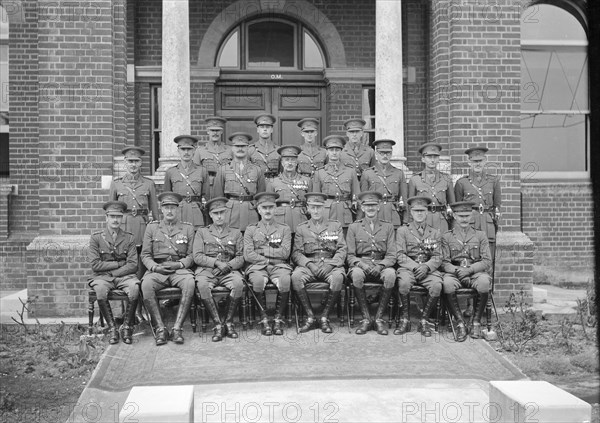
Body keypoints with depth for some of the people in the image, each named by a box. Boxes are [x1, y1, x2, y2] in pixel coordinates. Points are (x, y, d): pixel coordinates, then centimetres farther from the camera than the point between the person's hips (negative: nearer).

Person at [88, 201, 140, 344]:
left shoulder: (129, 238, 8)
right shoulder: (96, 237, 4)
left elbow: (133, 266, 0)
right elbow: (95, 265, -5)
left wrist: (112, 273, -10)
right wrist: (120, 263, -6)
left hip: (124, 276, 1)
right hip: (102, 277, -1)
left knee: (134, 288, -32)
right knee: (100, 289, -34)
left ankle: (128, 326, -14)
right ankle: (112, 328, -18)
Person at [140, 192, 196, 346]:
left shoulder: (188, 228, 15)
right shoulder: (152, 228, 17)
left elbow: (192, 255, 10)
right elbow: (145, 255, 11)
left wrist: (180, 264, -10)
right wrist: (154, 267, -9)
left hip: (180, 269, 0)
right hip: (157, 269, 1)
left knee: (189, 283, -35)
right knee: (146, 284, -34)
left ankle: (177, 328, -30)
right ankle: (160, 328, -26)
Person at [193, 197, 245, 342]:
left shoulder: (236, 233, 19)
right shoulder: (202, 232, 16)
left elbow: (241, 258, 11)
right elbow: (197, 257, 4)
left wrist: (228, 265, -10)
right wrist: (217, 262, -10)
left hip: (229, 270, 1)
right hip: (207, 270, 0)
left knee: (238, 284, -34)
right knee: (202, 285, -36)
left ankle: (229, 322, -18)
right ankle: (218, 325, -26)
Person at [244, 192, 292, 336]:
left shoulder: (284, 229, 15)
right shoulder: (251, 230, 14)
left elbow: (285, 253, 0)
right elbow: (248, 255, 2)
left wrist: (261, 250, -2)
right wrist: (268, 259, -5)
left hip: (279, 266, 0)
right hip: (257, 266, 0)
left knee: (285, 280, -35)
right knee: (257, 280, -36)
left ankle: (278, 318, -19)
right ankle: (264, 319, -20)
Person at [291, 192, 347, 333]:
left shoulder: (335, 226, 15)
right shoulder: (301, 228, 16)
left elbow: (342, 250, 6)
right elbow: (296, 253, 7)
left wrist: (330, 264, -12)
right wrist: (309, 264, -13)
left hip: (330, 264, -1)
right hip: (308, 265, 1)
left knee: (338, 277, -35)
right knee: (296, 277, -32)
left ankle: (324, 317, -20)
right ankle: (310, 317, -20)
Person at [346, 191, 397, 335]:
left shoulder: (388, 227, 12)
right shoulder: (354, 227, 10)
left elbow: (391, 256, 5)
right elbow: (350, 256, 5)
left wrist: (380, 266, -16)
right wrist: (361, 264, -17)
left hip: (382, 265, 1)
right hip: (360, 265, 0)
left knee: (390, 274, -35)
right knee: (356, 274, -36)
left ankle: (379, 318, -22)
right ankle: (366, 319, -23)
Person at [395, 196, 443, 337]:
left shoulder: (435, 233, 16)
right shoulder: (402, 231, 11)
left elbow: (437, 258, 7)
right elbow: (400, 255, 1)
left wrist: (426, 266, -14)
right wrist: (415, 267, -15)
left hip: (429, 269, 1)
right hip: (407, 267, -1)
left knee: (437, 286, -32)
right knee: (404, 283, -36)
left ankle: (424, 320, -13)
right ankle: (405, 320, -18)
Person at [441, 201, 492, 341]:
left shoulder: (480, 236, 14)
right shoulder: (446, 237, 12)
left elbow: (487, 262, 4)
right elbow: (444, 263, 4)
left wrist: (469, 269, -14)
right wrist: (456, 270, -17)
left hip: (476, 272, 0)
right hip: (454, 272, 0)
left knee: (484, 282, -35)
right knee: (447, 284, -36)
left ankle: (476, 322, -17)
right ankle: (460, 323, -23)